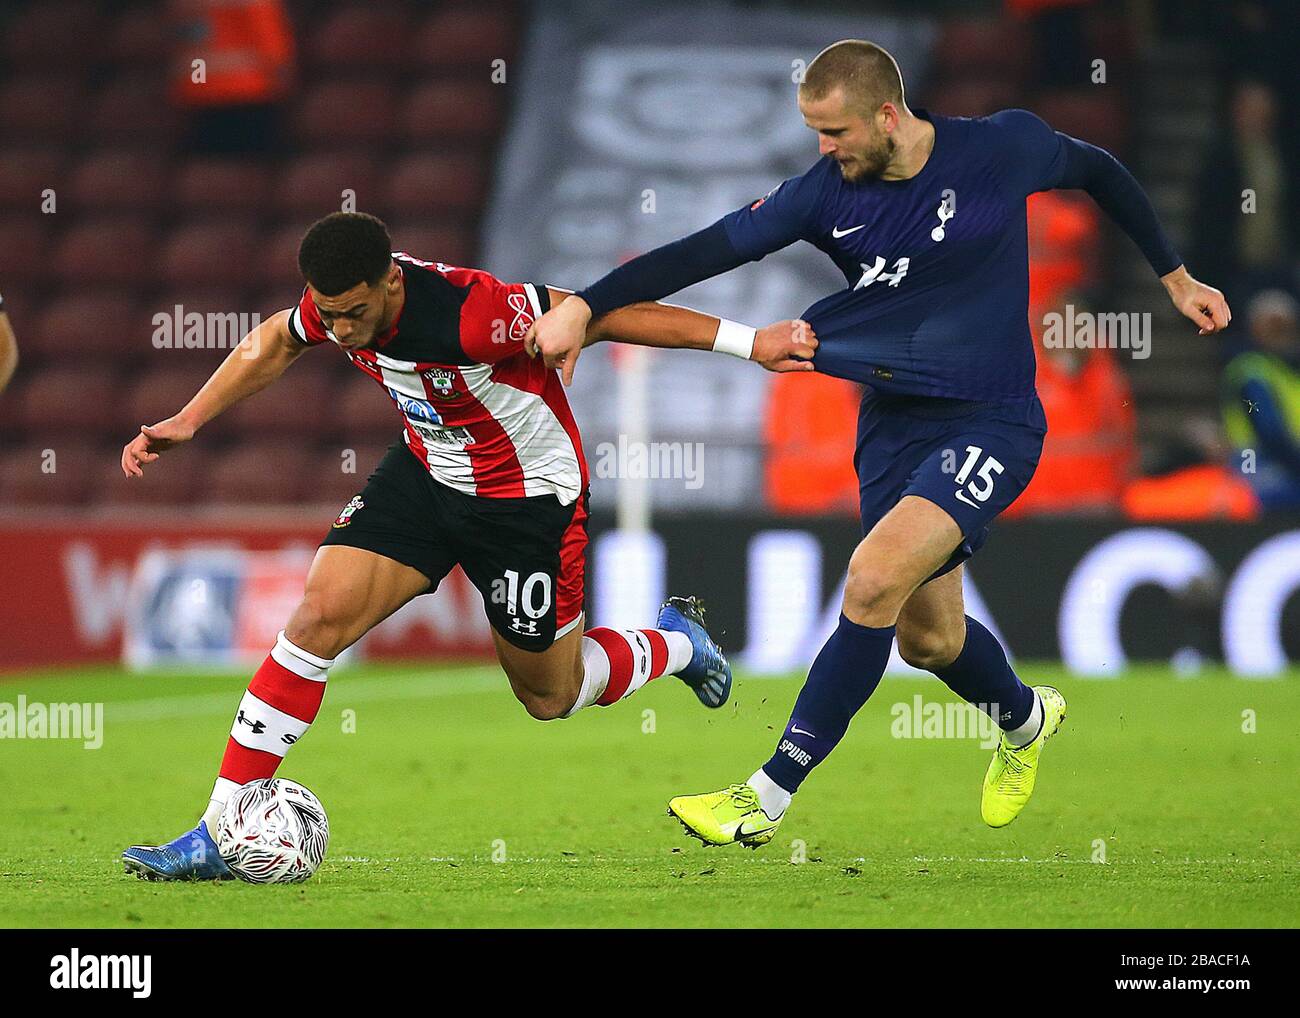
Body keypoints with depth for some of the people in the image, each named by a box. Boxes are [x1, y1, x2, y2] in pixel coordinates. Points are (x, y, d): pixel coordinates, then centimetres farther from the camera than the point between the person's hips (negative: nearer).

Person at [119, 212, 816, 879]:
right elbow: (272, 346, 7)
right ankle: (217, 837, -11)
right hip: (427, 469, 5)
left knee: (548, 698, 12)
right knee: (318, 615, -15)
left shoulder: (470, 312, -37)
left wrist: (750, 342, -23)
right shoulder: (333, 304, -18)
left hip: (528, 496, -5)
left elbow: (601, 315, -27)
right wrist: (186, 422, 6)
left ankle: (677, 642, 44)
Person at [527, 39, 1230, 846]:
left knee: (875, 578, -23)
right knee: (927, 638, 9)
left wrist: (1175, 277, 16)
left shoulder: (1004, 147, -10)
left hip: (990, 423, -4)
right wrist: (585, 307, -19)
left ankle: (769, 796, -19)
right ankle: (1026, 719, 46)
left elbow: (1099, 172, 9)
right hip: (893, 421, 4)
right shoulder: (827, 192, -5)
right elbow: (707, 251, -10)